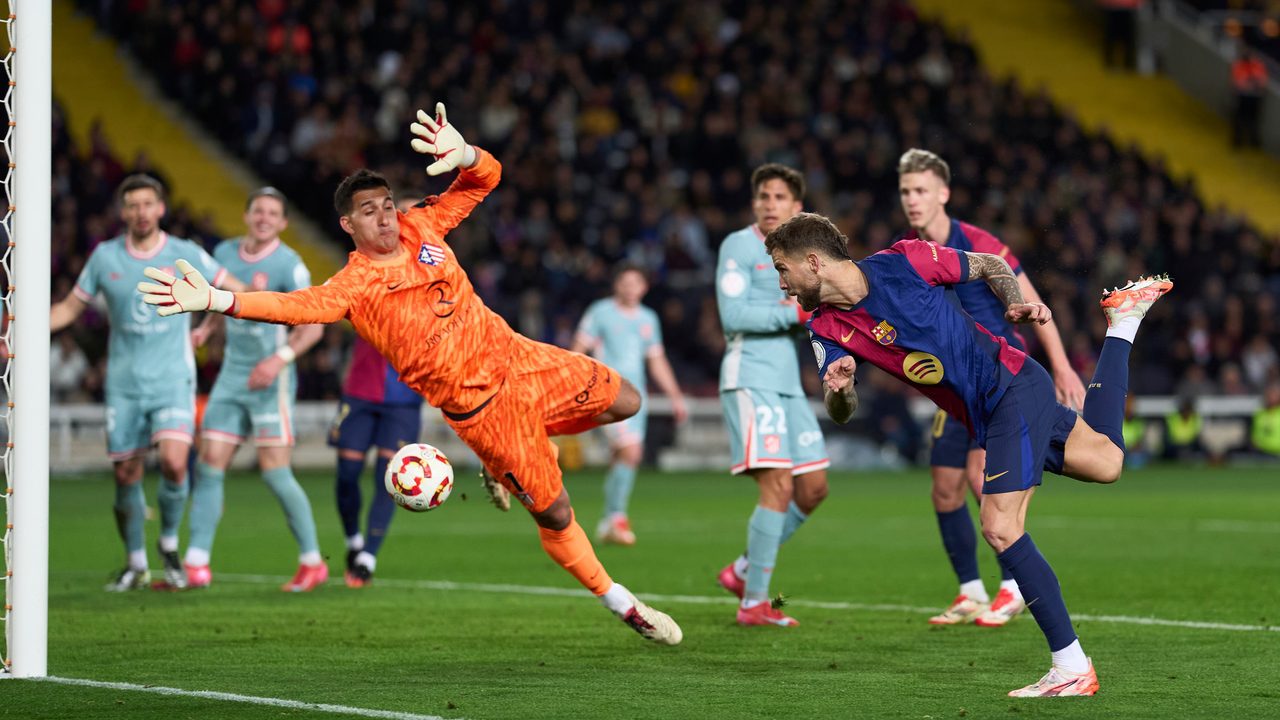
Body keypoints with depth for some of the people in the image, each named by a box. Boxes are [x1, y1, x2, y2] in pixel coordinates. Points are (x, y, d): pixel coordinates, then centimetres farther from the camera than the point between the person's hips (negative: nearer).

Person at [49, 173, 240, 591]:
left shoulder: (186, 256, -2)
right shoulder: (105, 257, 2)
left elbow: (234, 291, 11)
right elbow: (69, 308, 11)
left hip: (172, 380, -2)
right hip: (124, 384, 2)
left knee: (174, 462, -20)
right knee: (125, 475, 1)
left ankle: (169, 543, 5)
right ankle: (135, 565, 20)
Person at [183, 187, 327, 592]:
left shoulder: (288, 265, -11)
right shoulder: (224, 253, 8)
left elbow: (313, 326, -14)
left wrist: (280, 358, -27)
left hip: (269, 380, -6)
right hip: (231, 376, 6)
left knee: (275, 472, -8)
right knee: (209, 464, -1)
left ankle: (312, 563, 5)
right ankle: (196, 565, 0)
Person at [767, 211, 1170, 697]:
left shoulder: (902, 262, -16)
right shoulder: (826, 331, -2)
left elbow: (989, 265, -1)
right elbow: (841, 414, -10)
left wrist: (1017, 304, -16)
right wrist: (838, 390, -32)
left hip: (1014, 385, -7)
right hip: (986, 418, 7)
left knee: (1000, 528, -18)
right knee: (1105, 462, 23)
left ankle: (1072, 667, -14)